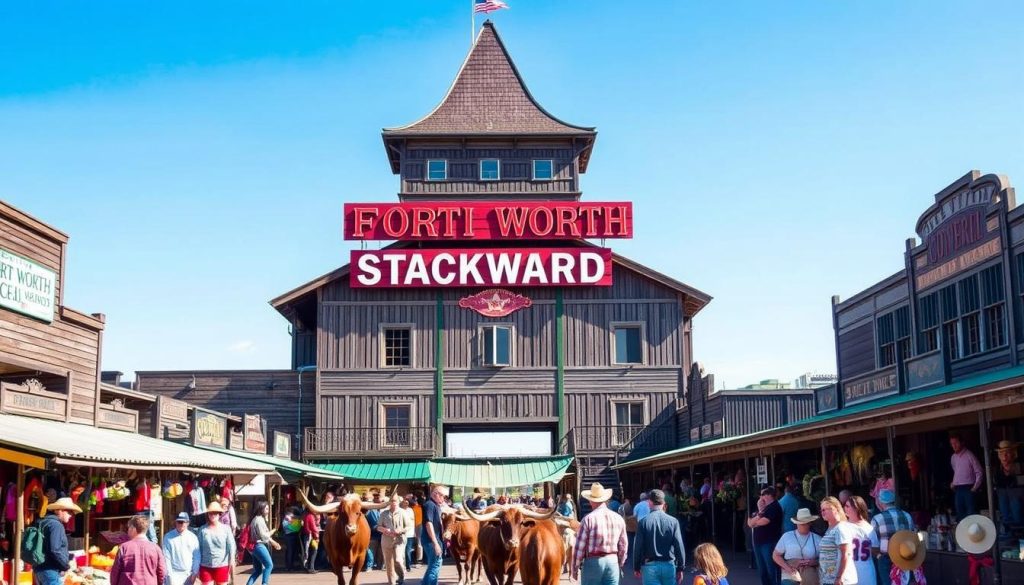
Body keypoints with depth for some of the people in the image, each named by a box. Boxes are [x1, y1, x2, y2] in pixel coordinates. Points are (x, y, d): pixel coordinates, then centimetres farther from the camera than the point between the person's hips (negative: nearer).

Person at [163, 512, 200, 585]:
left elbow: (196, 557, 4)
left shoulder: (192, 537, 2)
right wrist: (169, 574, -9)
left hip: (188, 574, 3)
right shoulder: (168, 537, -4)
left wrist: (195, 573, -1)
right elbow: (166, 557, -5)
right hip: (174, 574, -3)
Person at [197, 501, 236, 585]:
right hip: (205, 566, 0)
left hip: (222, 566, 0)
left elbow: (231, 546, -4)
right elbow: (199, 548, 4)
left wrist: (232, 560, -16)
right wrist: (197, 566, 4)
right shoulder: (203, 529, 1)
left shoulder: (226, 529, -1)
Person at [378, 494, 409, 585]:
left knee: (397, 560, -18)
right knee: (388, 563, 7)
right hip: (386, 540, 3)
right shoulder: (384, 513, 6)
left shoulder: (403, 513, 0)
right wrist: (385, 530, -13)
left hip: (399, 540, -3)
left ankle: (402, 575, 10)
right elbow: (379, 527, 8)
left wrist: (399, 531, -16)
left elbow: (408, 526, 1)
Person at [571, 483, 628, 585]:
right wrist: (620, 565, 22)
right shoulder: (618, 518, 4)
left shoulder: (588, 519, -9)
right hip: (613, 561, 3)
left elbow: (580, 547, -8)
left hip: (593, 561, -3)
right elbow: (623, 546, 10)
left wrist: (574, 568, 2)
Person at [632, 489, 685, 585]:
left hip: (650, 566, -1)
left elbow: (638, 547, -5)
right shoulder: (673, 521, -3)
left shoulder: (643, 522, -6)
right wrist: (680, 568, 5)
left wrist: (636, 567, 7)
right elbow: (679, 546, -4)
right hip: (669, 565, 2)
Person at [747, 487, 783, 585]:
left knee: (772, 570, -6)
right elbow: (749, 523, 6)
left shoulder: (774, 507, -9)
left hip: (769, 543, -9)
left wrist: (754, 522, 4)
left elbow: (763, 522, -18)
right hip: (758, 543, 9)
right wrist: (760, 512, -8)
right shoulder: (762, 507, 16)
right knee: (762, 571, 13)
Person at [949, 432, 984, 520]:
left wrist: (975, 488, -12)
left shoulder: (969, 455, -9)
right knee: (960, 514, 8)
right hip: (958, 490, 6)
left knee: (971, 513, -7)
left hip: (968, 489, -6)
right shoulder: (953, 457, 11)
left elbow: (979, 472, -9)